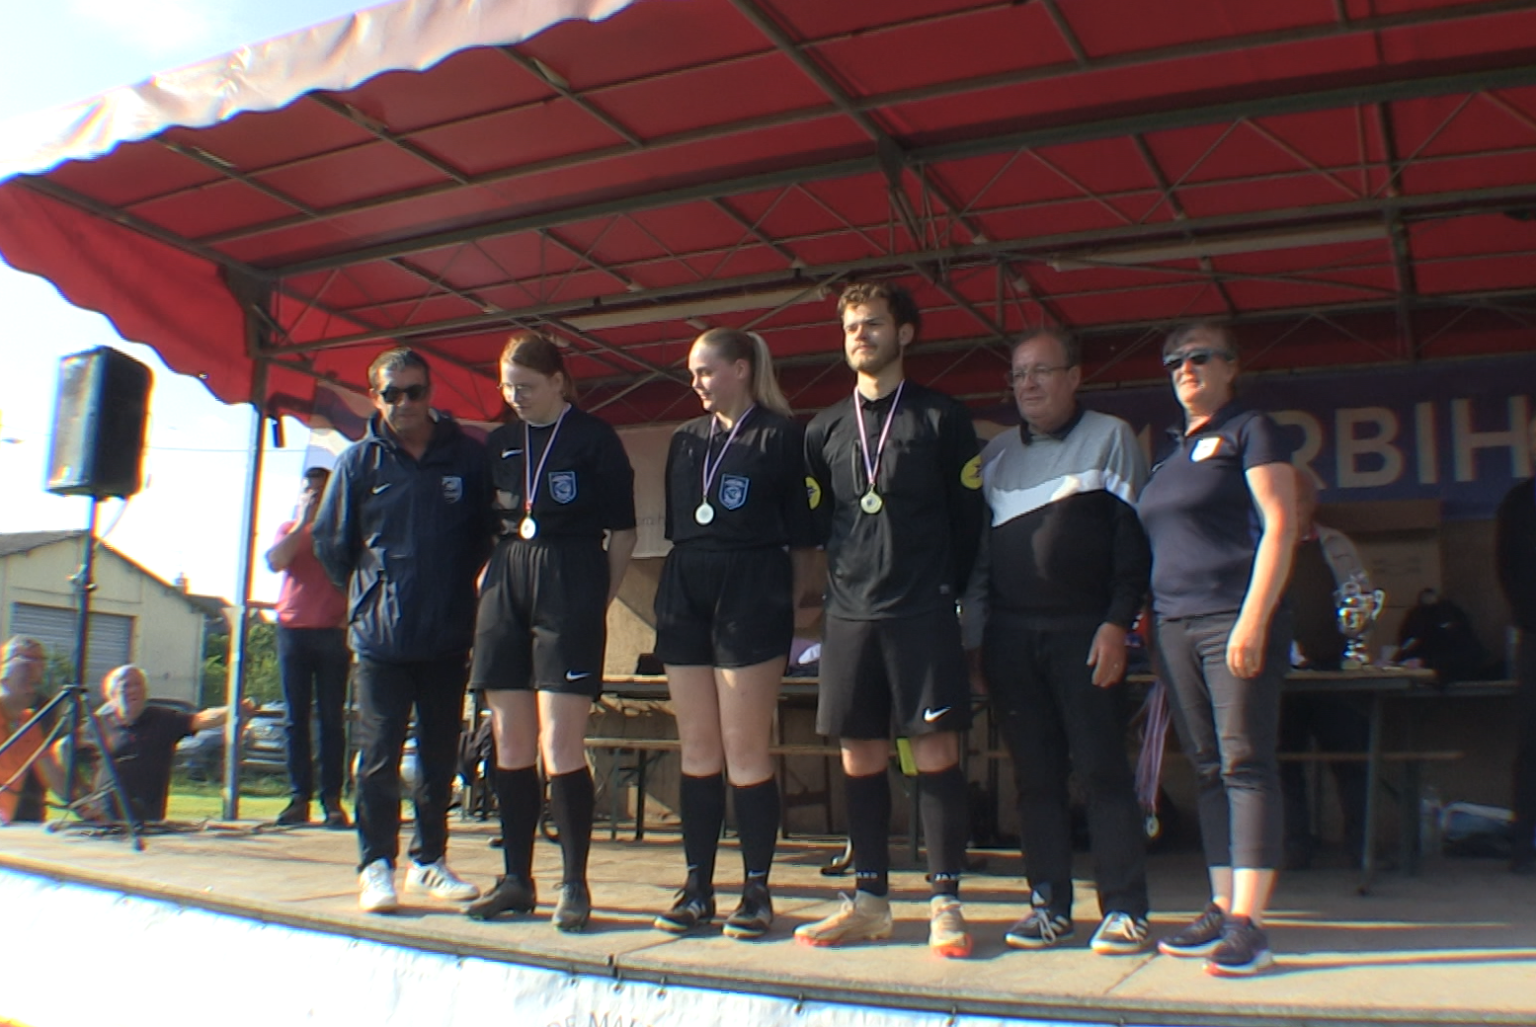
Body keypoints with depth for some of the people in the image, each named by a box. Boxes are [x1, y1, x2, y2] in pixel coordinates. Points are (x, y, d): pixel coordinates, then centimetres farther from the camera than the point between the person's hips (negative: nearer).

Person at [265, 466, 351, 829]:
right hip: (292, 631, 2)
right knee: (296, 718, 0)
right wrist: (303, 522, -5)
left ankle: (332, 799, -5)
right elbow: (275, 562, -3)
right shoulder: (289, 528, 16)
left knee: (331, 718, -4)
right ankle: (299, 797, 1)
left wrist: (349, 616, -6)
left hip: (332, 632, -2)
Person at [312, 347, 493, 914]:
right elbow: (329, 541, 11)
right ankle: (376, 865, 10)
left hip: (448, 635, 1)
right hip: (380, 635, -1)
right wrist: (370, 591, 11)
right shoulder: (360, 461, 2)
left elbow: (487, 532, 11)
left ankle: (430, 860, 21)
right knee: (379, 754, -1)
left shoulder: (468, 457, 2)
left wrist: (459, 588, 8)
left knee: (440, 755, 9)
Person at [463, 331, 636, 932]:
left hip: (569, 585, -5)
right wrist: (486, 579, 6)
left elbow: (623, 529, 1)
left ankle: (575, 885, 1)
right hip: (505, 587, 6)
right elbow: (484, 524, 19)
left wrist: (602, 597, -4)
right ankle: (516, 880, 16)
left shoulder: (593, 439, 1)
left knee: (560, 744, -9)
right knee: (510, 744, 7)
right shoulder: (500, 443, 15)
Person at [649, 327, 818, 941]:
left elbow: (802, 536, -1)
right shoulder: (686, 440, 16)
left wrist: (788, 603, -5)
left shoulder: (782, 436, 0)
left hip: (751, 592, -5)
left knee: (745, 751, -5)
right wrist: (675, 591, 12)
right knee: (697, 751, 7)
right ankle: (697, 889, 13)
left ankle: (756, 892, 5)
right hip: (685, 593, 6)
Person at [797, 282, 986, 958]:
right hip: (850, 614, 4)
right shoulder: (825, 430, 13)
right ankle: (870, 901, 17)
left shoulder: (941, 418, 3)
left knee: (936, 753, -2)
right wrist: (844, 579, 10)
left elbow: (969, 516, 4)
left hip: (923, 613, -3)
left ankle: (945, 903, 7)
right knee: (861, 758, 7)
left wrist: (946, 590, 3)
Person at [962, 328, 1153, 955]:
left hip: (1085, 631, -4)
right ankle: (1049, 903, 13)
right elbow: (978, 545, 16)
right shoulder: (996, 454, 16)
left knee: (1103, 769, -3)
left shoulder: (1110, 438, 4)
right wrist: (973, 633, 9)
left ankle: (1124, 909, 4)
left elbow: (1134, 538, -2)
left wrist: (1118, 623, -12)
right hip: (1011, 634, 4)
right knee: (1035, 774, 6)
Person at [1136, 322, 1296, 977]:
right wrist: (1142, 620, 13)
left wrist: (1253, 620, -18)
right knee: (1209, 770, 8)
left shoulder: (1249, 430, 0)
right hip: (1175, 626, 7)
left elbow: (1280, 527, -9)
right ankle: (1221, 910, 13)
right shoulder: (1171, 450, 20)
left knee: (1246, 763, -8)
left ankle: (1248, 924, -7)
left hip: (1235, 621, -7)